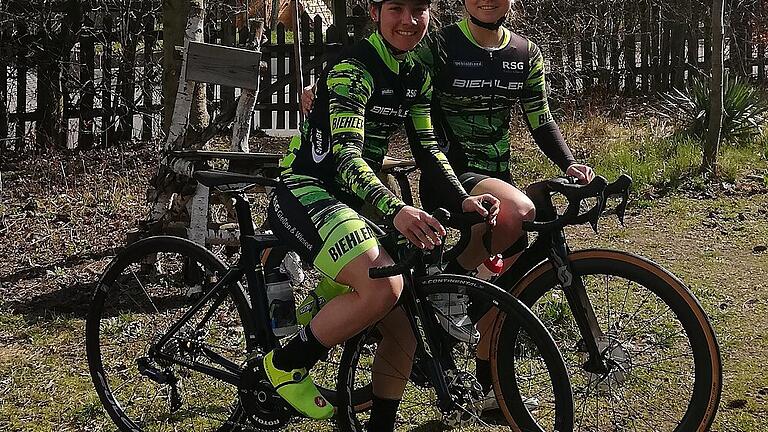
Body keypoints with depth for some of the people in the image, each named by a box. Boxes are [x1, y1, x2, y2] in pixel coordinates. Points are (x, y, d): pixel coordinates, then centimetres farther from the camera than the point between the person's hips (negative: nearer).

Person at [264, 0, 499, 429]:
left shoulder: (417, 77, 10)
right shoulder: (354, 68, -17)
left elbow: (428, 148, 13)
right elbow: (345, 153, -28)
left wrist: (463, 200, -6)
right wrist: (397, 209, -43)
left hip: (353, 199, 9)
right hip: (306, 190, -9)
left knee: (404, 329, 2)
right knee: (383, 286, -32)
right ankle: (287, 364, -12)